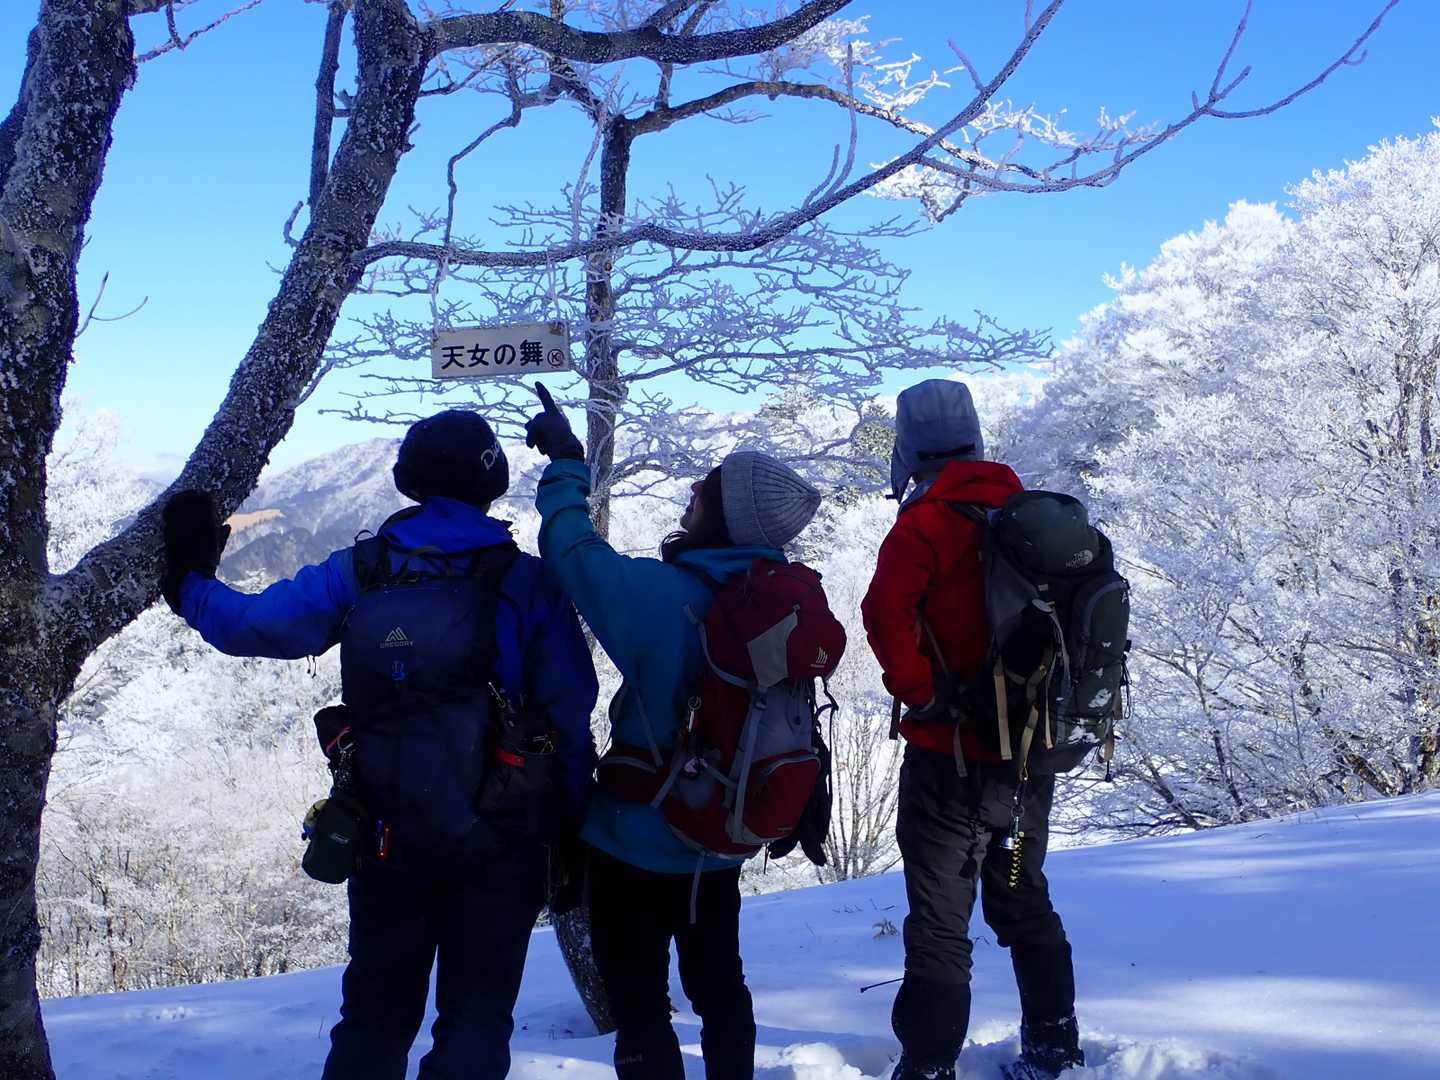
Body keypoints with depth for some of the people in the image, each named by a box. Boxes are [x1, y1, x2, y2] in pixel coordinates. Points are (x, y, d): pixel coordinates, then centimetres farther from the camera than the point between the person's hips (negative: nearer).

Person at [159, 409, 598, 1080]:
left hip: (387, 840, 2)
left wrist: (187, 579, 22)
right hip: (499, 841, -2)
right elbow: (569, 711, -7)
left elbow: (252, 624, 4)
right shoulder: (527, 582, -6)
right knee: (476, 1017, 9)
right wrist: (572, 828, 2)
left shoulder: (357, 573, -1)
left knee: (375, 1013, 19)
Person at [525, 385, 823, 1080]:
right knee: (720, 986, 23)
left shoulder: (663, 596, -26)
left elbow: (571, 550, -18)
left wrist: (567, 464, -3)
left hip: (638, 842, -6)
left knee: (639, 1005, 8)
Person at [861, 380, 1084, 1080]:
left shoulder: (928, 521, -13)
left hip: (954, 755, -7)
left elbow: (887, 609, -29)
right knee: (1025, 903, 21)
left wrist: (919, 692, -18)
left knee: (939, 921, 0)